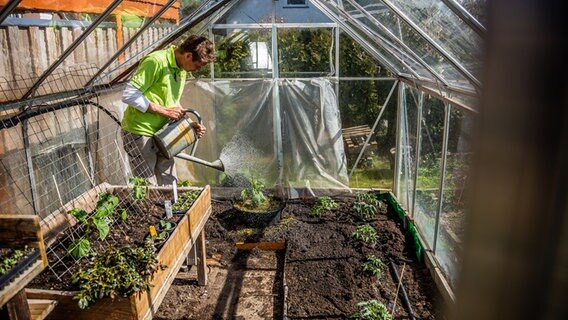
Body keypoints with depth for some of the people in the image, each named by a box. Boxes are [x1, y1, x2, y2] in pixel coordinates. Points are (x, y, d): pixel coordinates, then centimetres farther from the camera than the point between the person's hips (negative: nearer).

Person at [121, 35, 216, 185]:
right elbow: (128, 95, -22)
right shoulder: (156, 61, -18)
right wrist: (165, 111, -21)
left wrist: (190, 123, 4)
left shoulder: (182, 70, 9)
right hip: (139, 134, -8)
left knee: (169, 185, 12)